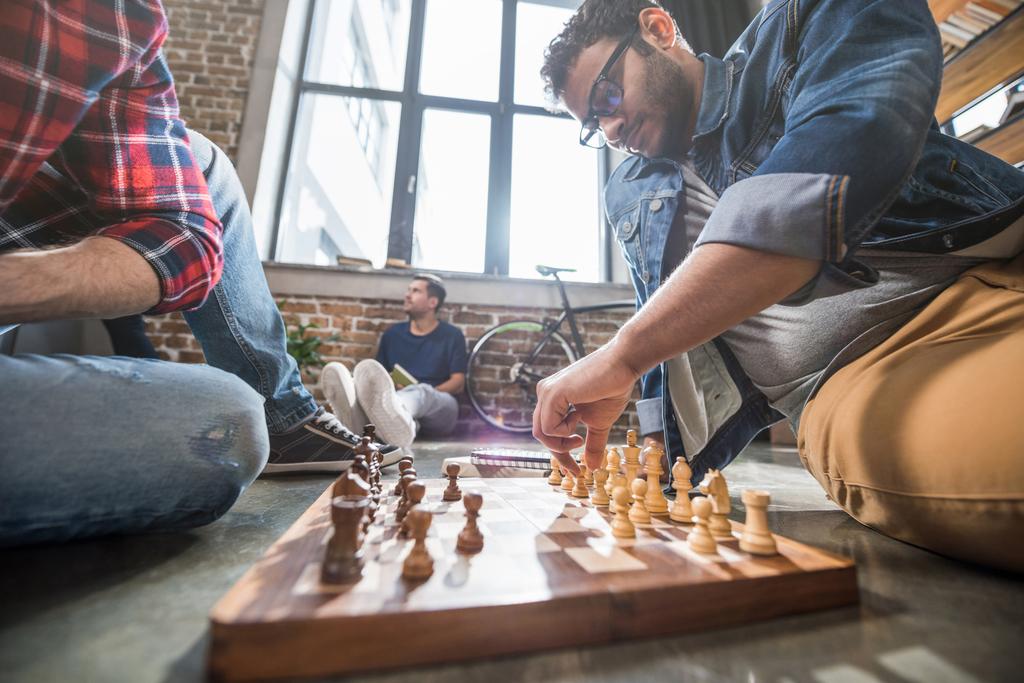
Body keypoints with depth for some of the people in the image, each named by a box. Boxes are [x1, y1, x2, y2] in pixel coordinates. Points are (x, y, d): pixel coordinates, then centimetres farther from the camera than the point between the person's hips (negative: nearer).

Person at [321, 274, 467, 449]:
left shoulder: (452, 335, 7)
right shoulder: (392, 333, 17)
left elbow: (458, 383, 1)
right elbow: (380, 374, 14)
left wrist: (424, 393, -16)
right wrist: (392, 386, -10)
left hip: (439, 406, -2)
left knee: (421, 391, -37)